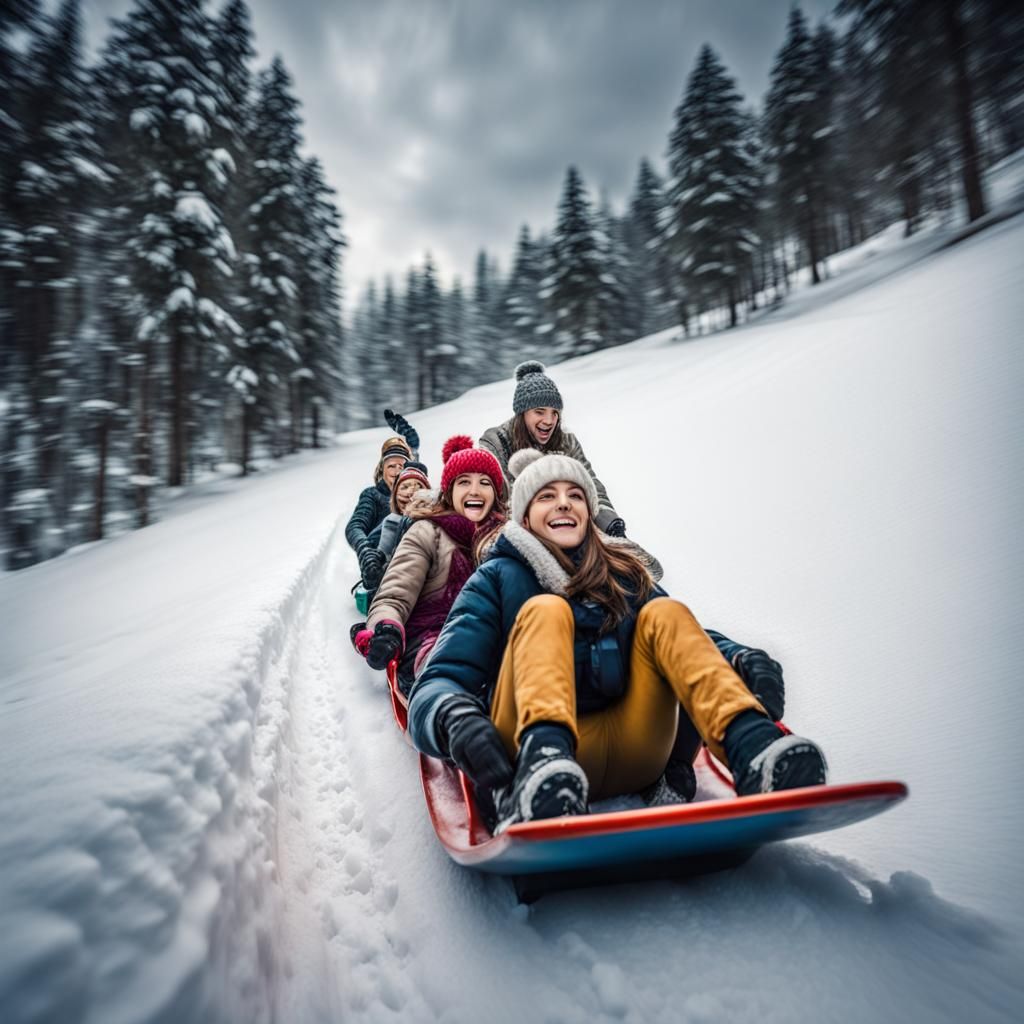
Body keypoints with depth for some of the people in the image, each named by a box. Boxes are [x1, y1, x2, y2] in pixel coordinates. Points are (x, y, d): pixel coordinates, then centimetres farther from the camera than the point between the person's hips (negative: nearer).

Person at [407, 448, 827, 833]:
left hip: (631, 757, 3)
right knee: (545, 610, -19)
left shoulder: (623, 572, 19)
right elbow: (437, 684, -2)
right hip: (530, 738, -2)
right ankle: (542, 758, -46)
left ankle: (753, 746, -34)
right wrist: (455, 718, -26)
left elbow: (687, 634, 11)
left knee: (664, 615, -10)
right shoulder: (497, 579, 9)